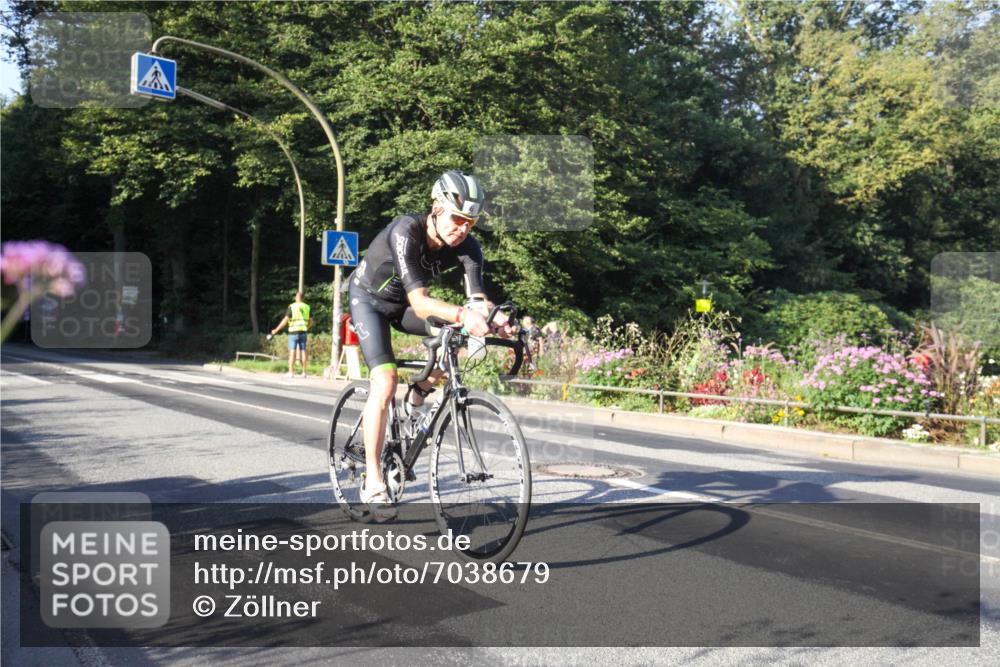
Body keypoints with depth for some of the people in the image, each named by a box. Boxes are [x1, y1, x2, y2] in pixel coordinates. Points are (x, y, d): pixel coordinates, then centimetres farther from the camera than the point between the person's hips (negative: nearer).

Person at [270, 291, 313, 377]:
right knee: (303, 351, 7)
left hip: (294, 332, -4)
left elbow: (285, 320, -9)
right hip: (303, 331, 4)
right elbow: (311, 321, 11)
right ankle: (304, 372, 7)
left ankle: (291, 372, -5)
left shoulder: (292, 307, -5)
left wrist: (276, 330, -3)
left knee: (292, 351, -2)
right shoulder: (307, 307, 7)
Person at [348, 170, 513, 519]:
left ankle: (418, 396, 5)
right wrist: (462, 314, -62)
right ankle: (373, 483, -13)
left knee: (461, 333, -20)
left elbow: (477, 298, -32)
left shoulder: (467, 247, -21)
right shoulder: (406, 231, -35)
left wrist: (495, 317, -55)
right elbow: (418, 300, -45)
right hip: (369, 297, -5)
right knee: (386, 380, -22)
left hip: (405, 303, 5)